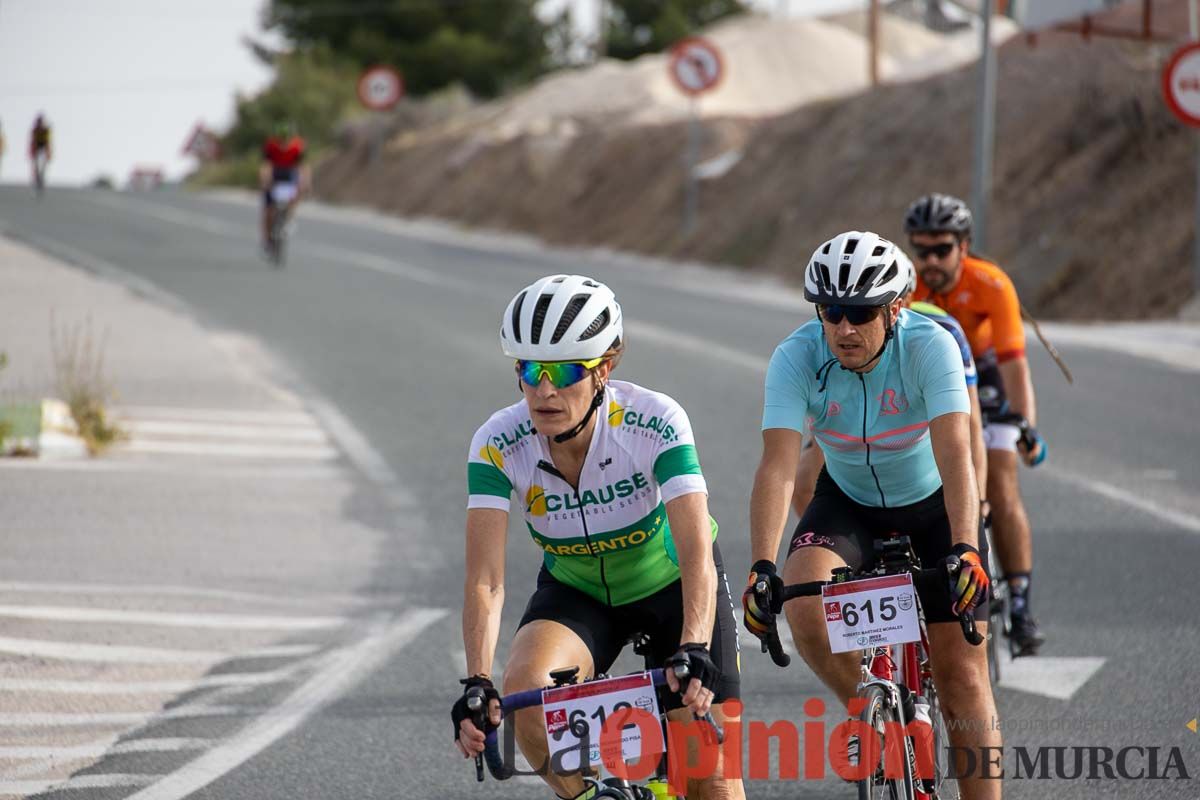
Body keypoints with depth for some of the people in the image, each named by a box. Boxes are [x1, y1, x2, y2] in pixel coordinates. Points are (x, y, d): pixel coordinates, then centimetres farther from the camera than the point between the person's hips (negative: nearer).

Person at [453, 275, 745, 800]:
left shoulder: (656, 422, -30)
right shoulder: (498, 445, -25)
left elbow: (696, 553, -37)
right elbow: (485, 580, -29)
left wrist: (694, 653, -52)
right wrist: (477, 684, -43)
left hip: (671, 584, -1)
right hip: (576, 593, 1)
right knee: (525, 687, -31)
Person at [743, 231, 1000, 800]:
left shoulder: (929, 346, -29)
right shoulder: (796, 358, -25)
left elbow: (955, 453, -38)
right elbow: (778, 465, -34)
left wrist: (964, 550, -51)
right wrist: (762, 569, -46)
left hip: (932, 505, -1)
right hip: (847, 503, 1)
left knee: (961, 674, -6)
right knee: (803, 596, -29)